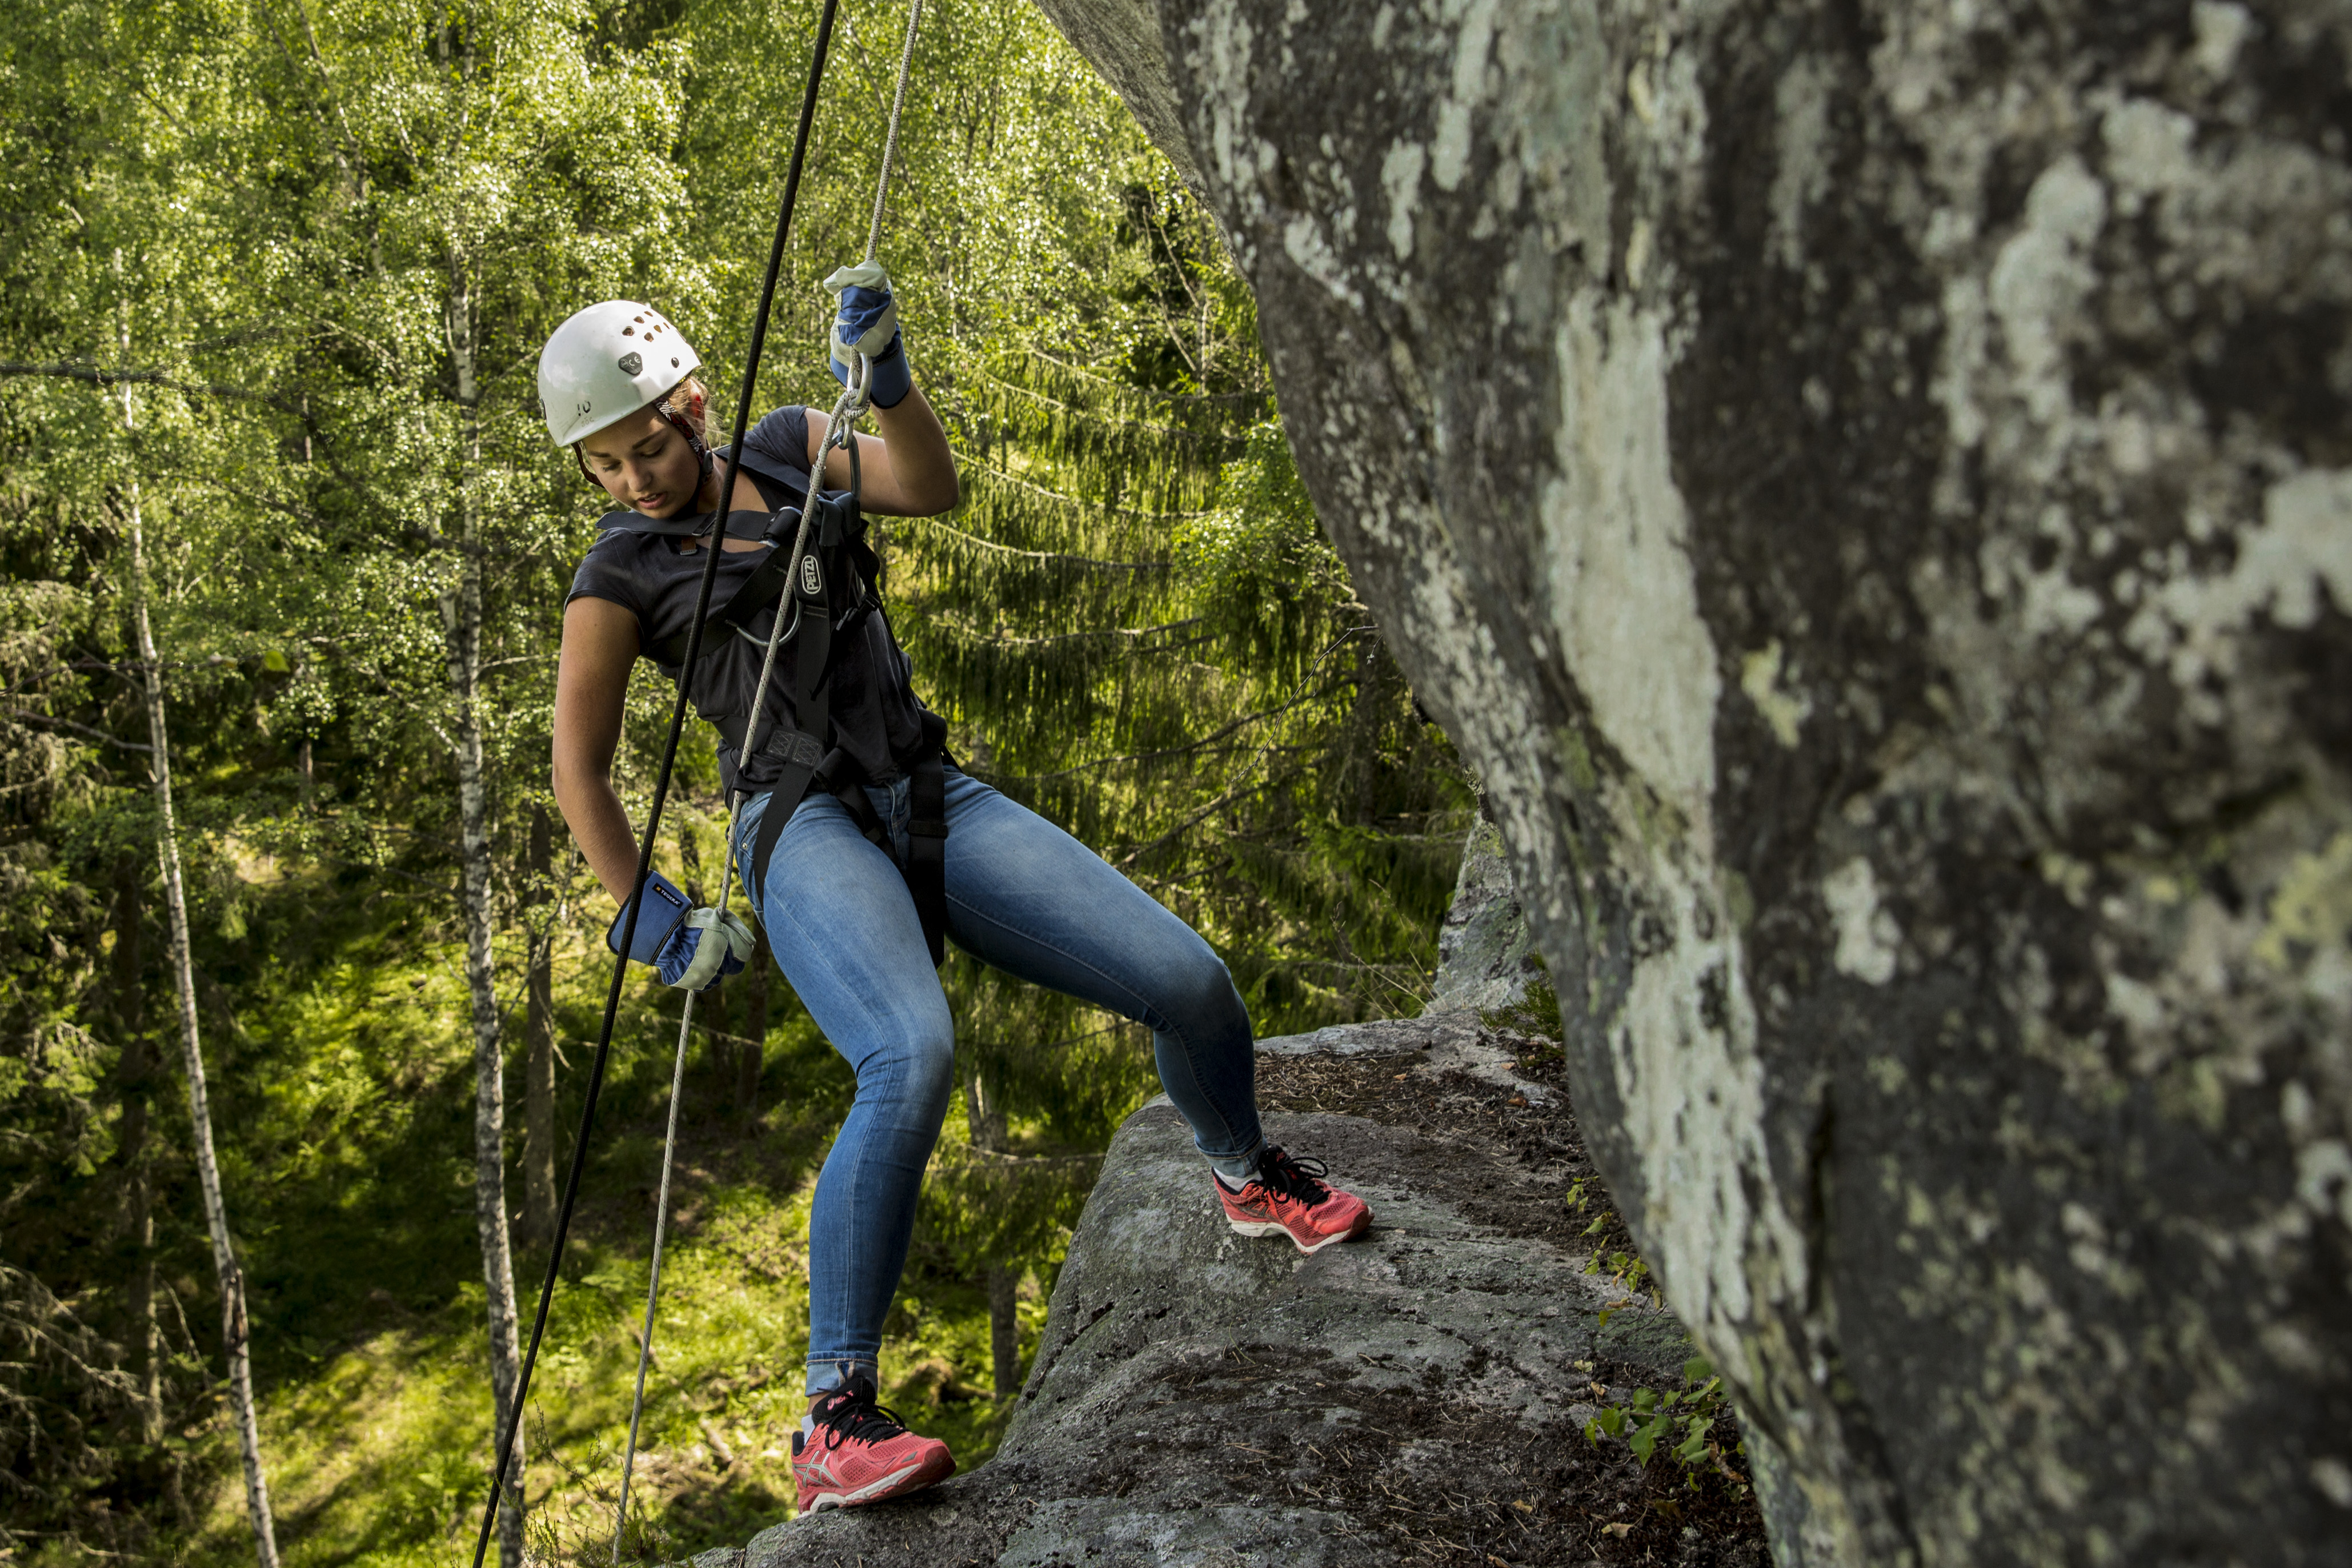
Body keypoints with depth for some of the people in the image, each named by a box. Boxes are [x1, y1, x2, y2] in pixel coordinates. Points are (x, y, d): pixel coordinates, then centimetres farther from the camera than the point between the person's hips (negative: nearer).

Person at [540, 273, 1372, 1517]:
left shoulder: (786, 447, 13)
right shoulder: (618, 579, 4)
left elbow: (929, 489, -4)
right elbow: (580, 773, 6)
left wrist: (884, 375, -20)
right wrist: (647, 915, -1)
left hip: (932, 803, 4)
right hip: (805, 827, -4)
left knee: (1190, 985, -8)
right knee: (913, 1061, -35)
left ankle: (1247, 1180, 26)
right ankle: (833, 1425, -29)